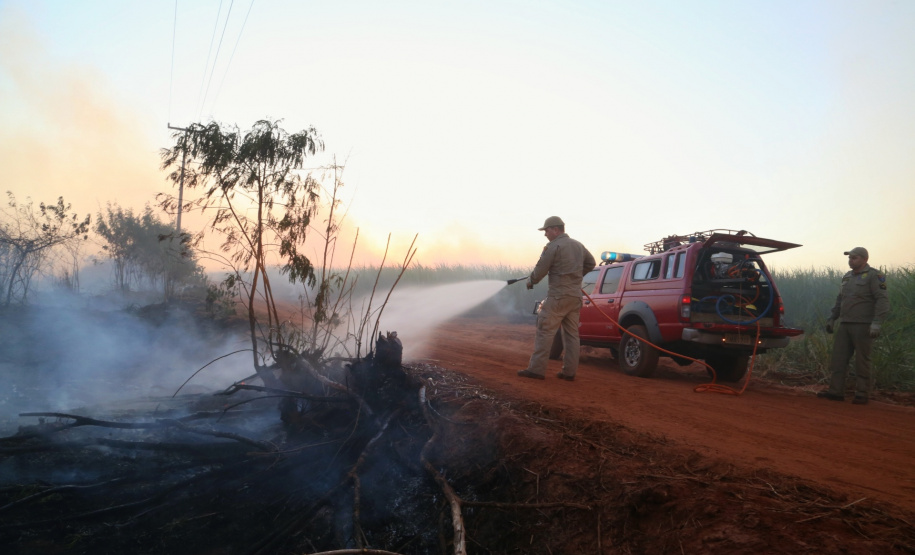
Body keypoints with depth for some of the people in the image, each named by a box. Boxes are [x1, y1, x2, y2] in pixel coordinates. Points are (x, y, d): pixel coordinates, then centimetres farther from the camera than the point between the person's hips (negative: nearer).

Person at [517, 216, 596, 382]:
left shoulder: (553, 247, -9)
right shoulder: (578, 245, 15)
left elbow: (540, 270, -9)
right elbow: (590, 263, 28)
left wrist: (530, 281, 9)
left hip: (558, 296, -8)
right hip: (576, 296, 8)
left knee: (545, 331, -5)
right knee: (571, 334, 9)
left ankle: (536, 369, -6)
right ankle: (569, 371, 11)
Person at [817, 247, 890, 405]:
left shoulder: (874, 276, -7)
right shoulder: (847, 276, 17)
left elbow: (883, 300, -14)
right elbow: (839, 300, 25)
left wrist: (877, 323, -22)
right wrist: (832, 319, 21)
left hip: (863, 326, -7)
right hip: (845, 325, 7)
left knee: (862, 361, -2)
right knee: (838, 358, 4)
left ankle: (862, 394, 6)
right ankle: (836, 391, 8)